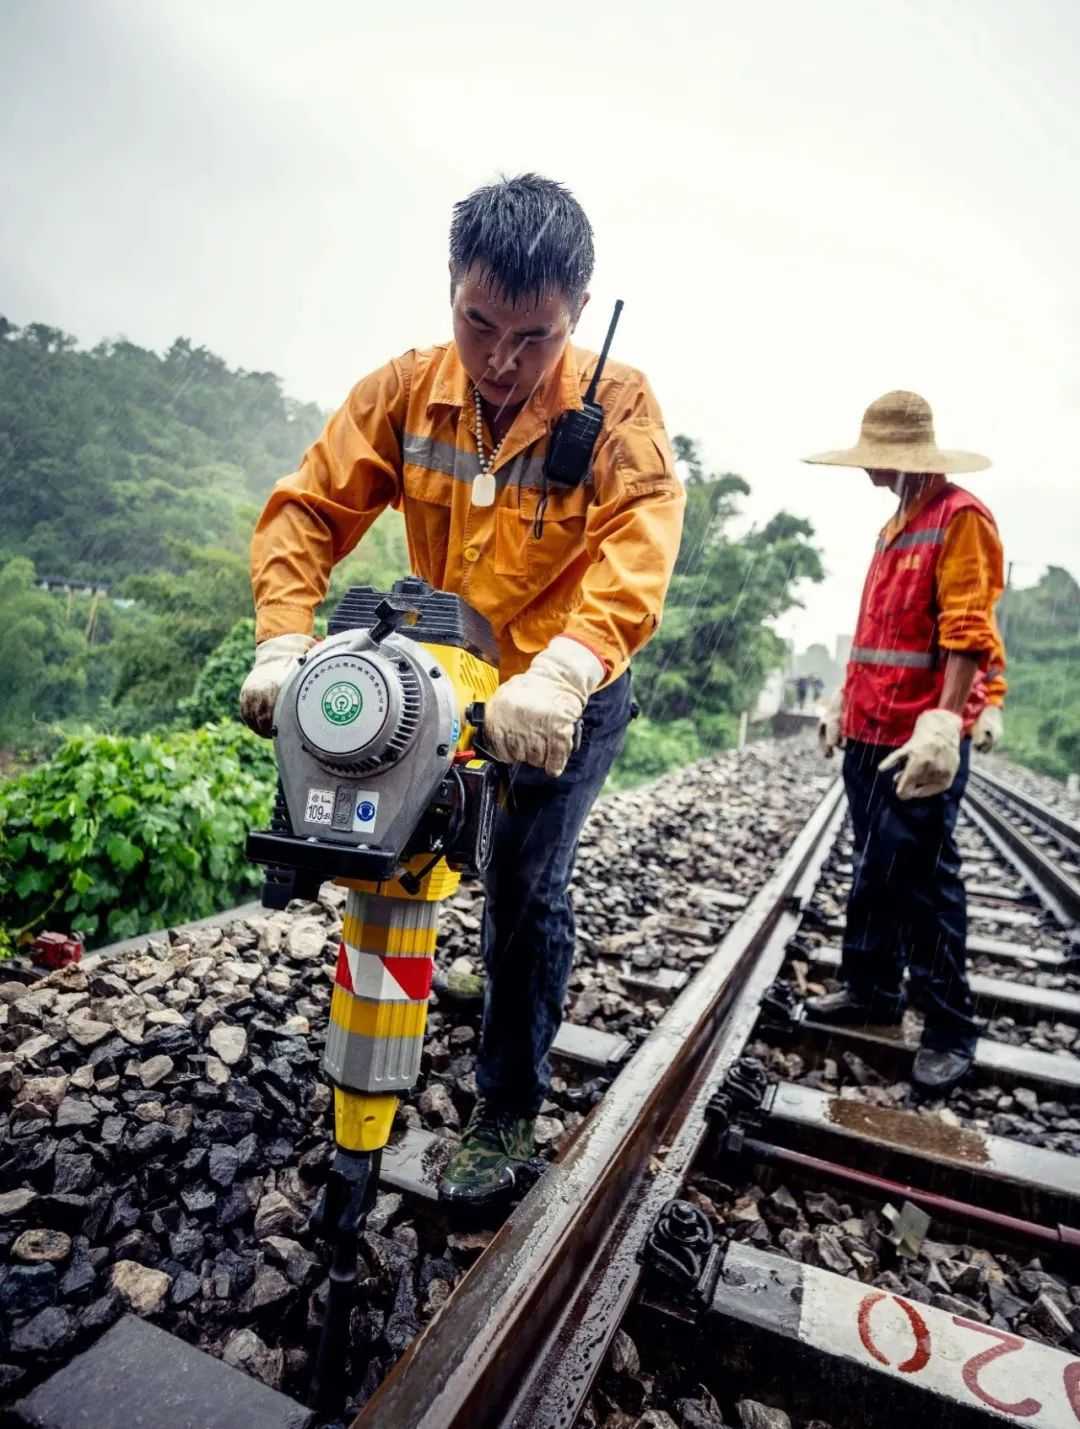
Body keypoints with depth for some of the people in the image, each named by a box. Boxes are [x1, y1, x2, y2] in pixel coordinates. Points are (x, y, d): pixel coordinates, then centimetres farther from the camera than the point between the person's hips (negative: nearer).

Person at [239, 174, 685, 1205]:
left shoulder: (618, 407, -17)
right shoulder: (404, 392, -7)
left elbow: (639, 551, -32)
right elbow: (310, 506, -11)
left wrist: (561, 671, -49)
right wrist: (283, 642, -27)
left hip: (570, 694, -3)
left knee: (525, 889, -6)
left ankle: (507, 1112, 18)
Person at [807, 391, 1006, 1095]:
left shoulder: (961, 517, -8)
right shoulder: (897, 524, 18)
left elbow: (968, 633, -18)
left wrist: (944, 725, -26)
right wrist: (846, 702, 22)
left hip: (920, 740, -8)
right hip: (870, 733, 9)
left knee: (923, 883, -2)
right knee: (875, 870, 16)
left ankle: (950, 1031, 13)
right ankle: (874, 988, 30)